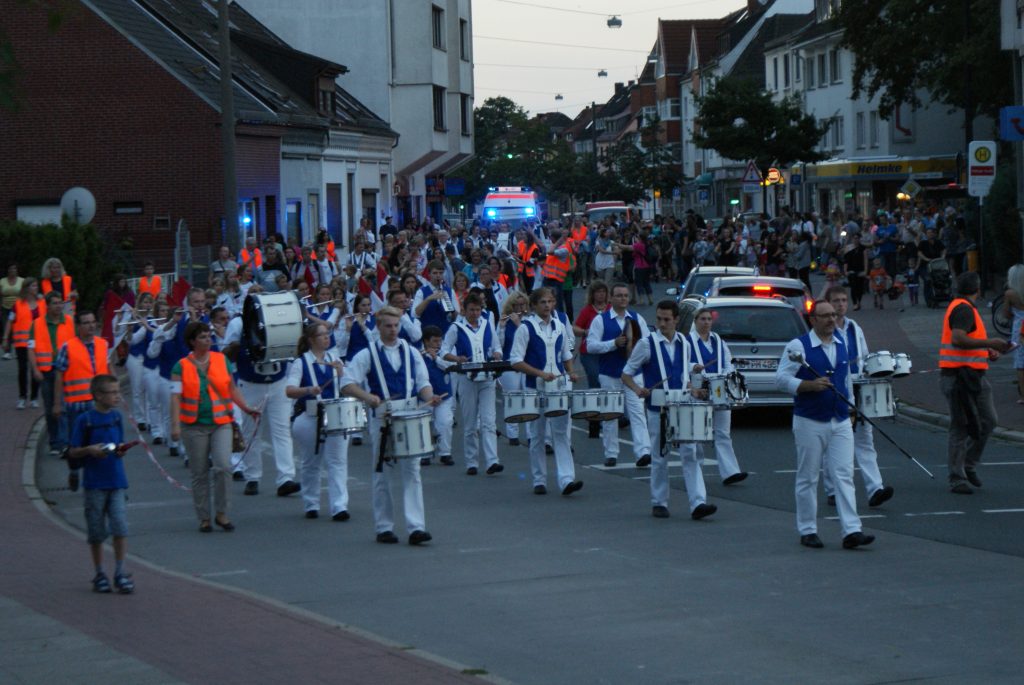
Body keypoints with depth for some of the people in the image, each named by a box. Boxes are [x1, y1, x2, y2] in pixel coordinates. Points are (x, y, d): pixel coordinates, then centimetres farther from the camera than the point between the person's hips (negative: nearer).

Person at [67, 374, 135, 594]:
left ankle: (120, 573, -1)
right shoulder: (84, 420, -6)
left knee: (120, 528, -7)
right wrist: (90, 450, -20)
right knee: (96, 532, 5)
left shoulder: (116, 417, 7)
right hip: (94, 483, -3)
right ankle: (99, 574, 17)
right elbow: (72, 452, -2)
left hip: (117, 482, 3)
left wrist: (121, 449, -6)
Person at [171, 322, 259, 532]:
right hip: (194, 426, -1)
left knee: (223, 466, -15)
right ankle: (204, 518, 14)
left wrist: (246, 409, 2)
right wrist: (175, 424, -17)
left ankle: (221, 513, -1)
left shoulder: (222, 360, 8)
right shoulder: (182, 366, -1)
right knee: (199, 474, 4)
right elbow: (176, 396, -7)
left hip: (221, 423, 1)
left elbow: (232, 389, 15)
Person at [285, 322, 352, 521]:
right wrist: (308, 390, -30)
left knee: (337, 462, -6)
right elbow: (289, 391, -12)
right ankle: (311, 505, 20)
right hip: (309, 419, -2)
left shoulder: (335, 358, 10)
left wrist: (340, 372, -12)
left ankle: (339, 506, -10)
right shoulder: (301, 362, -1)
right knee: (310, 464, 7)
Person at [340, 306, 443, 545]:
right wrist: (367, 396, -23)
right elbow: (347, 384, -5)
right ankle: (384, 528, 12)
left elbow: (423, 383, 13)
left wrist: (430, 397, -9)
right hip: (381, 418, -2)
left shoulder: (411, 353, 11)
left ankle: (416, 527, -9)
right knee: (382, 475, 4)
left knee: (412, 472, -5)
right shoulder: (367, 355, 2)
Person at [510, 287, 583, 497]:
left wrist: (570, 373, 2)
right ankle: (539, 481, 14)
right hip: (535, 389, -3)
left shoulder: (559, 327, 8)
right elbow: (516, 361, -10)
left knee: (561, 433, -5)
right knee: (537, 436, 5)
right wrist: (541, 374, -19)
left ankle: (567, 480, -12)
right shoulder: (526, 328, -6)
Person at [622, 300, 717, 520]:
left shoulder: (684, 344, 8)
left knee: (690, 454, -7)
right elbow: (626, 374, 0)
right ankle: (659, 503, 17)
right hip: (658, 409, -3)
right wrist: (637, 389, -19)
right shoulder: (647, 344, -4)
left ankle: (698, 504, -13)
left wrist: (692, 391, 2)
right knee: (660, 457, 4)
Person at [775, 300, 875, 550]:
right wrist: (810, 385, -22)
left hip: (841, 422, 4)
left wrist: (850, 405, 22)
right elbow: (781, 378, -12)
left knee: (844, 475, -4)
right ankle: (807, 531, 13)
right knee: (808, 479, 4)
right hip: (810, 423, -4)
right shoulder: (798, 346, -7)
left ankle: (852, 531, -9)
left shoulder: (841, 345, 12)